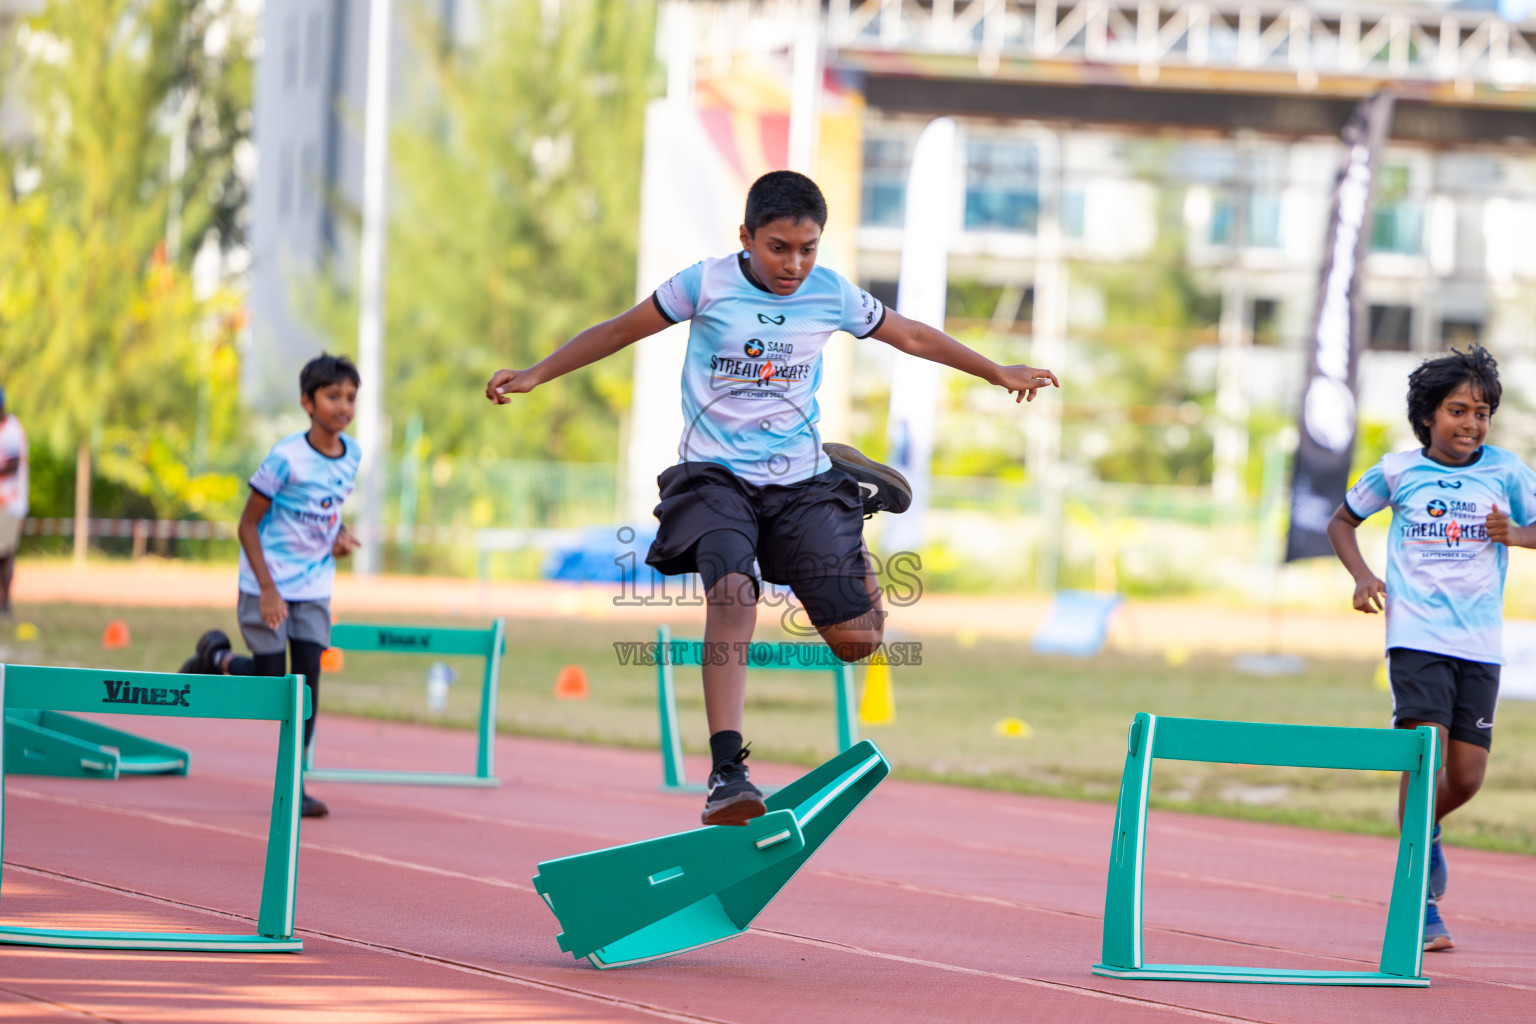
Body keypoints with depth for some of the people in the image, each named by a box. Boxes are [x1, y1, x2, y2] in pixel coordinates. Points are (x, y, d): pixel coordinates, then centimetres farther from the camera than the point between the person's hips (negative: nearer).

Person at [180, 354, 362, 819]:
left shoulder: (351, 455, 0)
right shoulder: (286, 458, -19)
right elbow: (248, 524, -14)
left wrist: (340, 535, -3)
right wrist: (268, 590, -20)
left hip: (314, 587, 5)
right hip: (268, 584, -5)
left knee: (308, 677, -5)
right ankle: (216, 656, 31)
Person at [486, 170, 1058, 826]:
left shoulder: (832, 296, 1)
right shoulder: (707, 284, -5)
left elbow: (913, 337, 16)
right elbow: (620, 331, 6)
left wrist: (998, 373, 23)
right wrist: (535, 376, 3)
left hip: (801, 478, 2)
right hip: (715, 474, -2)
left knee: (855, 639, -3)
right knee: (733, 594, -31)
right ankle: (727, 772, -35)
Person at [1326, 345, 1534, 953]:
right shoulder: (1397, 471, 1)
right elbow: (1342, 522, 16)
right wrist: (1362, 576, -2)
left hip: (1480, 645, 2)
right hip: (1416, 636, -2)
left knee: (1467, 777, 2)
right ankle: (1421, 905, -11)